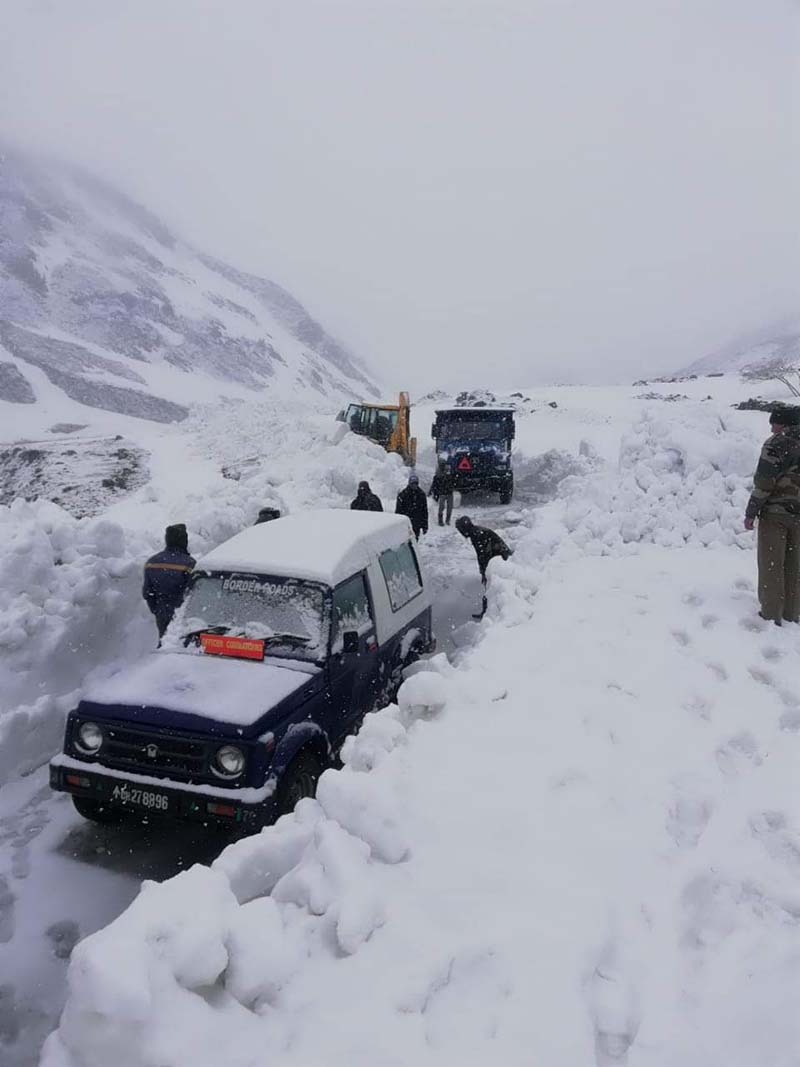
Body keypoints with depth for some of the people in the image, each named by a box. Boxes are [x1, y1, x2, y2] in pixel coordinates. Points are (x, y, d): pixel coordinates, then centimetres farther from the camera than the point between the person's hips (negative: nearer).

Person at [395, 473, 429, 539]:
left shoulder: (421, 494, 7)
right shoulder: (403, 494, -4)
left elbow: (425, 511, 12)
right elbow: (398, 511, -1)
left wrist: (425, 526, 10)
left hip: (417, 526, 3)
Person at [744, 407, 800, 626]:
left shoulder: (777, 444, -11)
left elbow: (764, 482, -15)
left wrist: (751, 513, -9)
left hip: (774, 513, -6)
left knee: (771, 565, 2)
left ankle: (772, 614, 5)